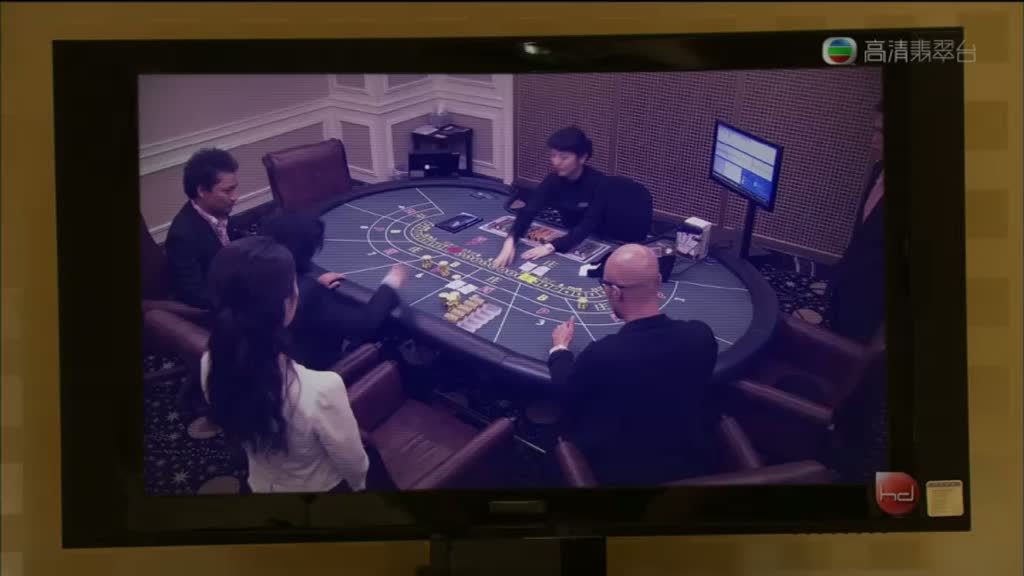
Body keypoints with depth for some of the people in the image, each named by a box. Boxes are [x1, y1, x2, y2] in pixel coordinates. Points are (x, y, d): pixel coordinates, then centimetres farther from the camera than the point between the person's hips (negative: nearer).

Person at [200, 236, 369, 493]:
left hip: (260, 485, 5)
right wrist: (359, 484, 0)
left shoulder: (209, 367, -23)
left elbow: (243, 429, -2)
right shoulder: (322, 390, -39)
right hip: (322, 488, -4)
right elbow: (355, 469, -21)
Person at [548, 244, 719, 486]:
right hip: (691, 464, 4)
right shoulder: (701, 336, -20)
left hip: (620, 472, -4)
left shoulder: (601, 355, -32)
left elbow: (565, 391, -8)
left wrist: (560, 348, 13)